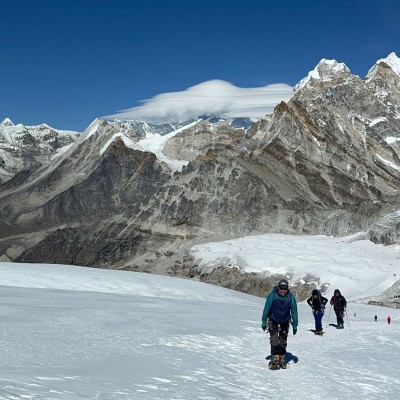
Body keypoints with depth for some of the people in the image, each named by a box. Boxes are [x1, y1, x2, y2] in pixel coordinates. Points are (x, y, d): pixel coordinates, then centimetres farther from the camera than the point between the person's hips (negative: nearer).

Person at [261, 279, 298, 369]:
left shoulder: (291, 298, -17)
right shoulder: (272, 296, -22)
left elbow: (294, 312, -6)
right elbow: (266, 309, -12)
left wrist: (295, 325, -4)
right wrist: (264, 322, -8)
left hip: (285, 321, 2)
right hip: (273, 320, -2)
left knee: (283, 341, 6)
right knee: (274, 340, -13)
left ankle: (282, 357, 18)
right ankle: (275, 358, -9)